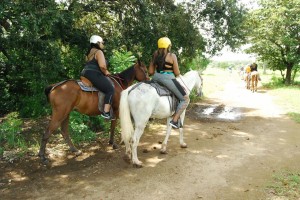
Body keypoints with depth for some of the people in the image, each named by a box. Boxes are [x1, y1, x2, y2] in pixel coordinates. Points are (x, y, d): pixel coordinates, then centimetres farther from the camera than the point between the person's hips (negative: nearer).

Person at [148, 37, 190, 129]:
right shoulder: (172, 56, -6)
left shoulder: (155, 55, 10)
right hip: (168, 79, -6)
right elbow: (177, 73, -5)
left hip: (156, 78, 6)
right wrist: (178, 72, 17)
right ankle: (175, 120, -4)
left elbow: (150, 72, 9)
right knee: (185, 99, 4)